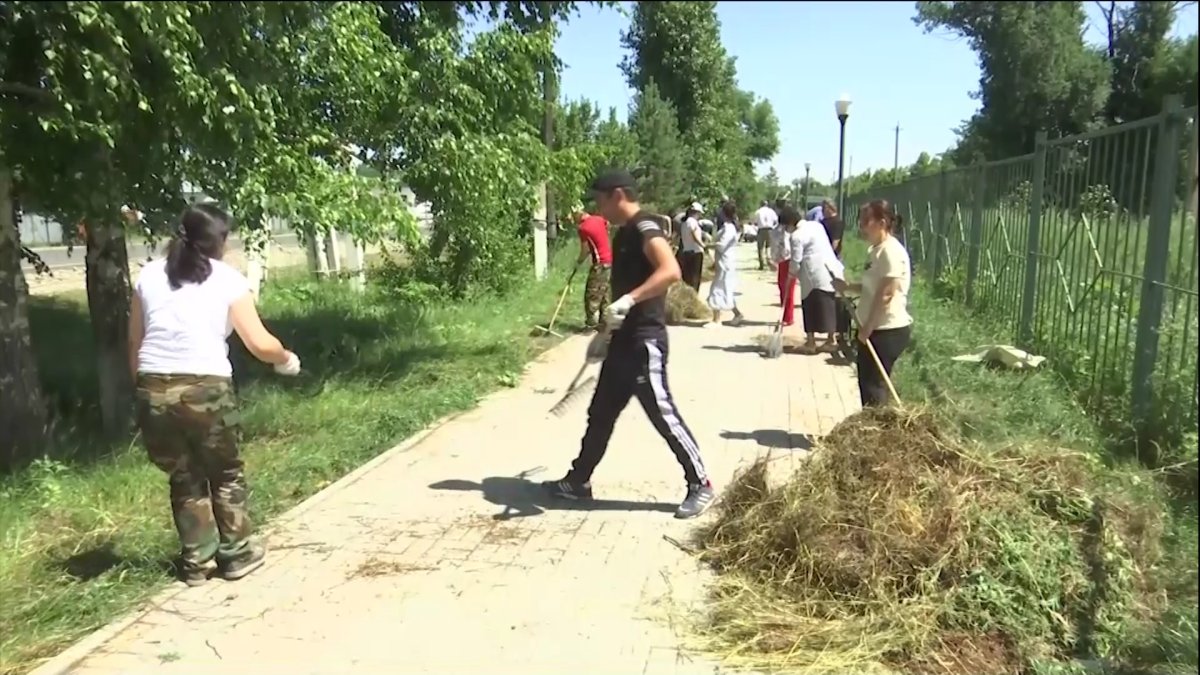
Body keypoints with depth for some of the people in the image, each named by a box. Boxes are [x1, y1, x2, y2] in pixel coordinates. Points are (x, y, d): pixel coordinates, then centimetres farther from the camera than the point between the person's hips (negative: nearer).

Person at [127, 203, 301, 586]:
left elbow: (135, 345, 12)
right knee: (226, 474, 16)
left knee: (184, 478, 18)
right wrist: (286, 359, 16)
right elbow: (259, 344, -3)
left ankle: (196, 562, 26)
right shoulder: (227, 279, 1)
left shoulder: (149, 276, 12)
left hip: (155, 390, 4)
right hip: (206, 388, -4)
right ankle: (237, 555, 26)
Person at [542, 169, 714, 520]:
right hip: (624, 339, 10)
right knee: (601, 412, 15)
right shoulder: (623, 233, 15)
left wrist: (629, 300, -39)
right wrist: (606, 330, 28)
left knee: (662, 413, -3)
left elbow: (670, 271, -32)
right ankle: (578, 481, 27)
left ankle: (700, 485, 11)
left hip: (645, 340, -10)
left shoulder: (645, 228, -15)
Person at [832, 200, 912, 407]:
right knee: (866, 384, 15)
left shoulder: (891, 251, -18)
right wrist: (848, 287, 5)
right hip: (875, 329, 10)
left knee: (874, 386, -2)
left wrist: (868, 327, -18)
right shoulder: (875, 250, 12)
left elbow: (885, 294, -22)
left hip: (888, 330, -10)